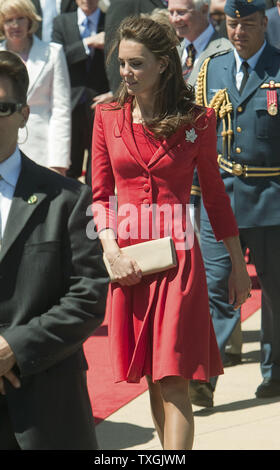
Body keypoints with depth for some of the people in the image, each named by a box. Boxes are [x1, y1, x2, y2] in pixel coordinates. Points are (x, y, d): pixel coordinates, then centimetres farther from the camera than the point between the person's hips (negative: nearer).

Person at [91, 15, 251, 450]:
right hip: (127, 259, 3)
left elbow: (214, 194, 8)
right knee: (152, 377, 9)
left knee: (173, 381, -9)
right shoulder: (108, 117, 6)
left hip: (177, 257, -3)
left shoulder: (196, 121, 0)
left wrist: (238, 266, 10)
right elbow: (101, 194, 7)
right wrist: (112, 251, -9)